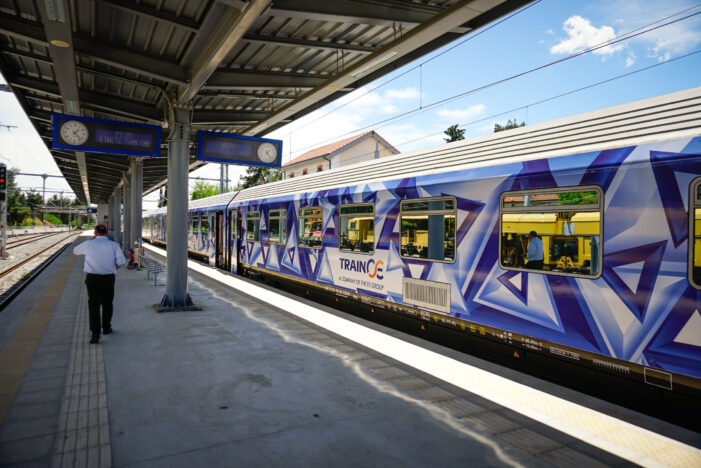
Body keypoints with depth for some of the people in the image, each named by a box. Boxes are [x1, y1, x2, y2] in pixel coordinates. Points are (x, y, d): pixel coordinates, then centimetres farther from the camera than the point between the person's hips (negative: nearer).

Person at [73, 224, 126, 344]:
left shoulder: (88, 244, -3)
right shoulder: (114, 245, -5)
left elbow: (75, 251, 17)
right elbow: (121, 262, -11)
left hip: (92, 278, -1)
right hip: (108, 278, 1)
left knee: (93, 305, 3)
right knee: (107, 303, 18)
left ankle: (95, 333, -6)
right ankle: (106, 328, 33)